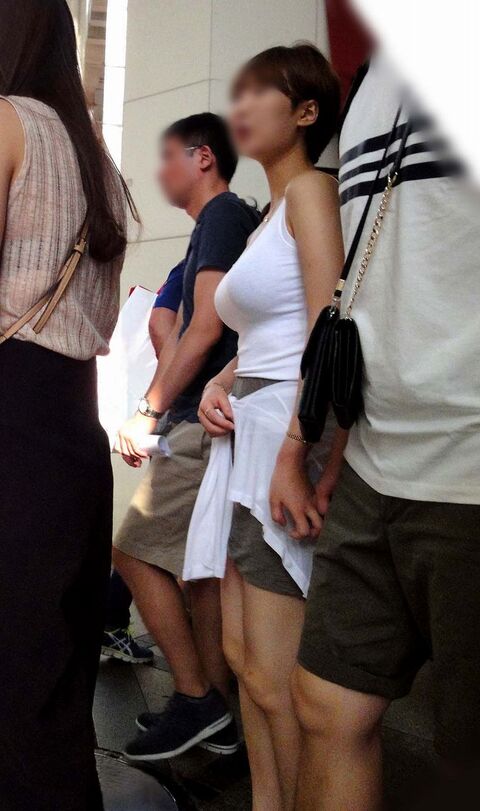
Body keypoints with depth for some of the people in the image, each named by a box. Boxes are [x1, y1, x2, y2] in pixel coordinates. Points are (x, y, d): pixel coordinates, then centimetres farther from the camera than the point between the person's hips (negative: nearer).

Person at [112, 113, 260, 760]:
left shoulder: (222, 218, -7)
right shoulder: (236, 221, 21)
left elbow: (206, 329, -17)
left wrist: (147, 414, -12)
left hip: (205, 421, -10)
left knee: (134, 551, -4)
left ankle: (196, 699, 4)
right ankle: (214, 713, 20)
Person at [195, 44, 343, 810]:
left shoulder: (311, 188, -5)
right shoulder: (268, 215, 22)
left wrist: (292, 457, -23)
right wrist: (218, 387, 6)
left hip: (293, 436, -9)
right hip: (249, 436, 9)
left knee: (274, 677, -4)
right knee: (243, 656, 14)